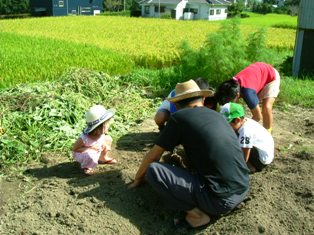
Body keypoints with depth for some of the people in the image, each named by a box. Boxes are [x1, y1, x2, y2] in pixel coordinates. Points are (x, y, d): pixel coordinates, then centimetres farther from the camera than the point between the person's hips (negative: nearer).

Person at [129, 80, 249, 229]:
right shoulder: (217, 115, 14)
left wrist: (137, 179, 24)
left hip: (220, 198, -7)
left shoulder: (179, 117, -4)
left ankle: (196, 214, -2)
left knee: (152, 170, -3)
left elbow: (153, 156, 6)